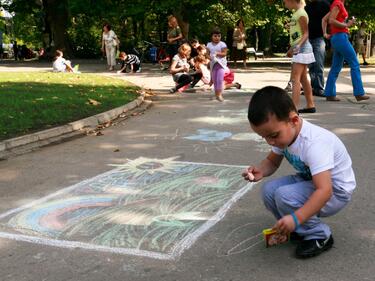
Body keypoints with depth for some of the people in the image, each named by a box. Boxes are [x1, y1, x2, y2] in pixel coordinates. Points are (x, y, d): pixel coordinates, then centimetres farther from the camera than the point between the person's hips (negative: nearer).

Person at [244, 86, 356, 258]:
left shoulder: (314, 144, -35)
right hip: (308, 180, 8)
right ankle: (302, 228, 9)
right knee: (268, 191, -10)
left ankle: (320, 236, -6)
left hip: (335, 190, -8)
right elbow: (272, 162, 7)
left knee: (285, 196, -28)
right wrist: (261, 170, -17)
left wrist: (296, 218, -48)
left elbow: (324, 190, -40)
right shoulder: (282, 134, -9)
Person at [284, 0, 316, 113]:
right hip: (297, 50, 10)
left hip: (302, 49, -10)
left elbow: (305, 33, -16)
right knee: (303, 78, 14)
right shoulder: (295, 13, 13)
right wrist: (291, 49, 27)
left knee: (295, 78, -15)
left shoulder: (301, 13, -14)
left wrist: (298, 45, -32)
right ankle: (310, 105, 21)